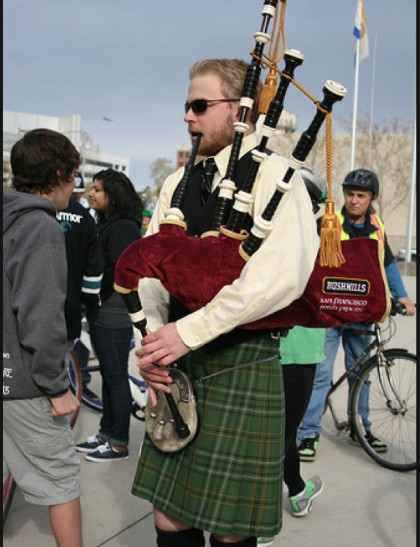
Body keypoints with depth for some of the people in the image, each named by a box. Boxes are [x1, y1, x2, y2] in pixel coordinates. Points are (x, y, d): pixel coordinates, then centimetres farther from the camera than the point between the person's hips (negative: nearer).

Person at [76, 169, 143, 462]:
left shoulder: (123, 227, -14)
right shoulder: (106, 224, 15)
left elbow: (116, 272, -19)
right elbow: (98, 266, 13)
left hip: (114, 314, -9)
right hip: (101, 313, 9)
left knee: (116, 377, -1)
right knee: (108, 374, 16)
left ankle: (119, 443, 9)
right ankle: (106, 433, 27)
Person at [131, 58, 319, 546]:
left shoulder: (272, 174, -8)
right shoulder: (178, 182, 13)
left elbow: (282, 275, -22)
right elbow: (149, 268, 9)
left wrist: (189, 331, -21)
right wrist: (153, 341, -8)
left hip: (242, 363, -6)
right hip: (179, 364, 6)